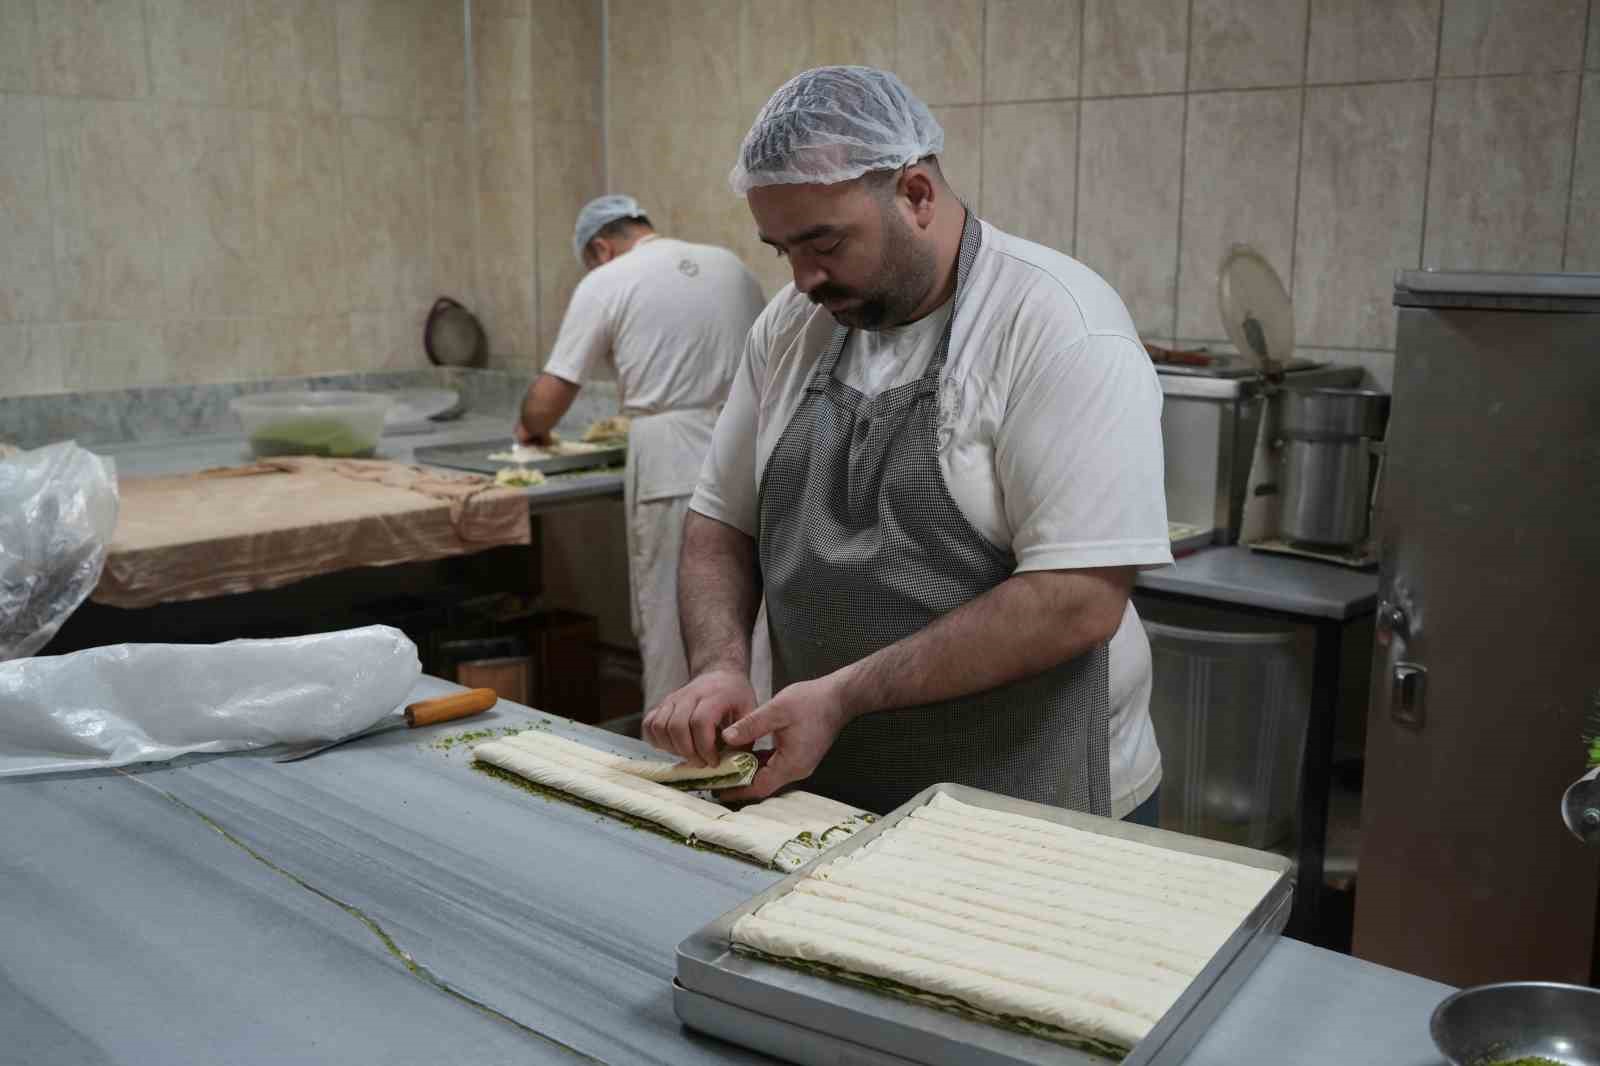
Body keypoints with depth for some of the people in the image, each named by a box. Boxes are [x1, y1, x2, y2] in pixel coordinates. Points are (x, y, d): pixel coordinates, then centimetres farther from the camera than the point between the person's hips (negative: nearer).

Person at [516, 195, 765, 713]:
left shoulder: (606, 283, 1)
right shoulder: (730, 265, 15)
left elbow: (547, 401, 0)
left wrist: (532, 427, 20)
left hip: (674, 470, -5)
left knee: (670, 616, 4)